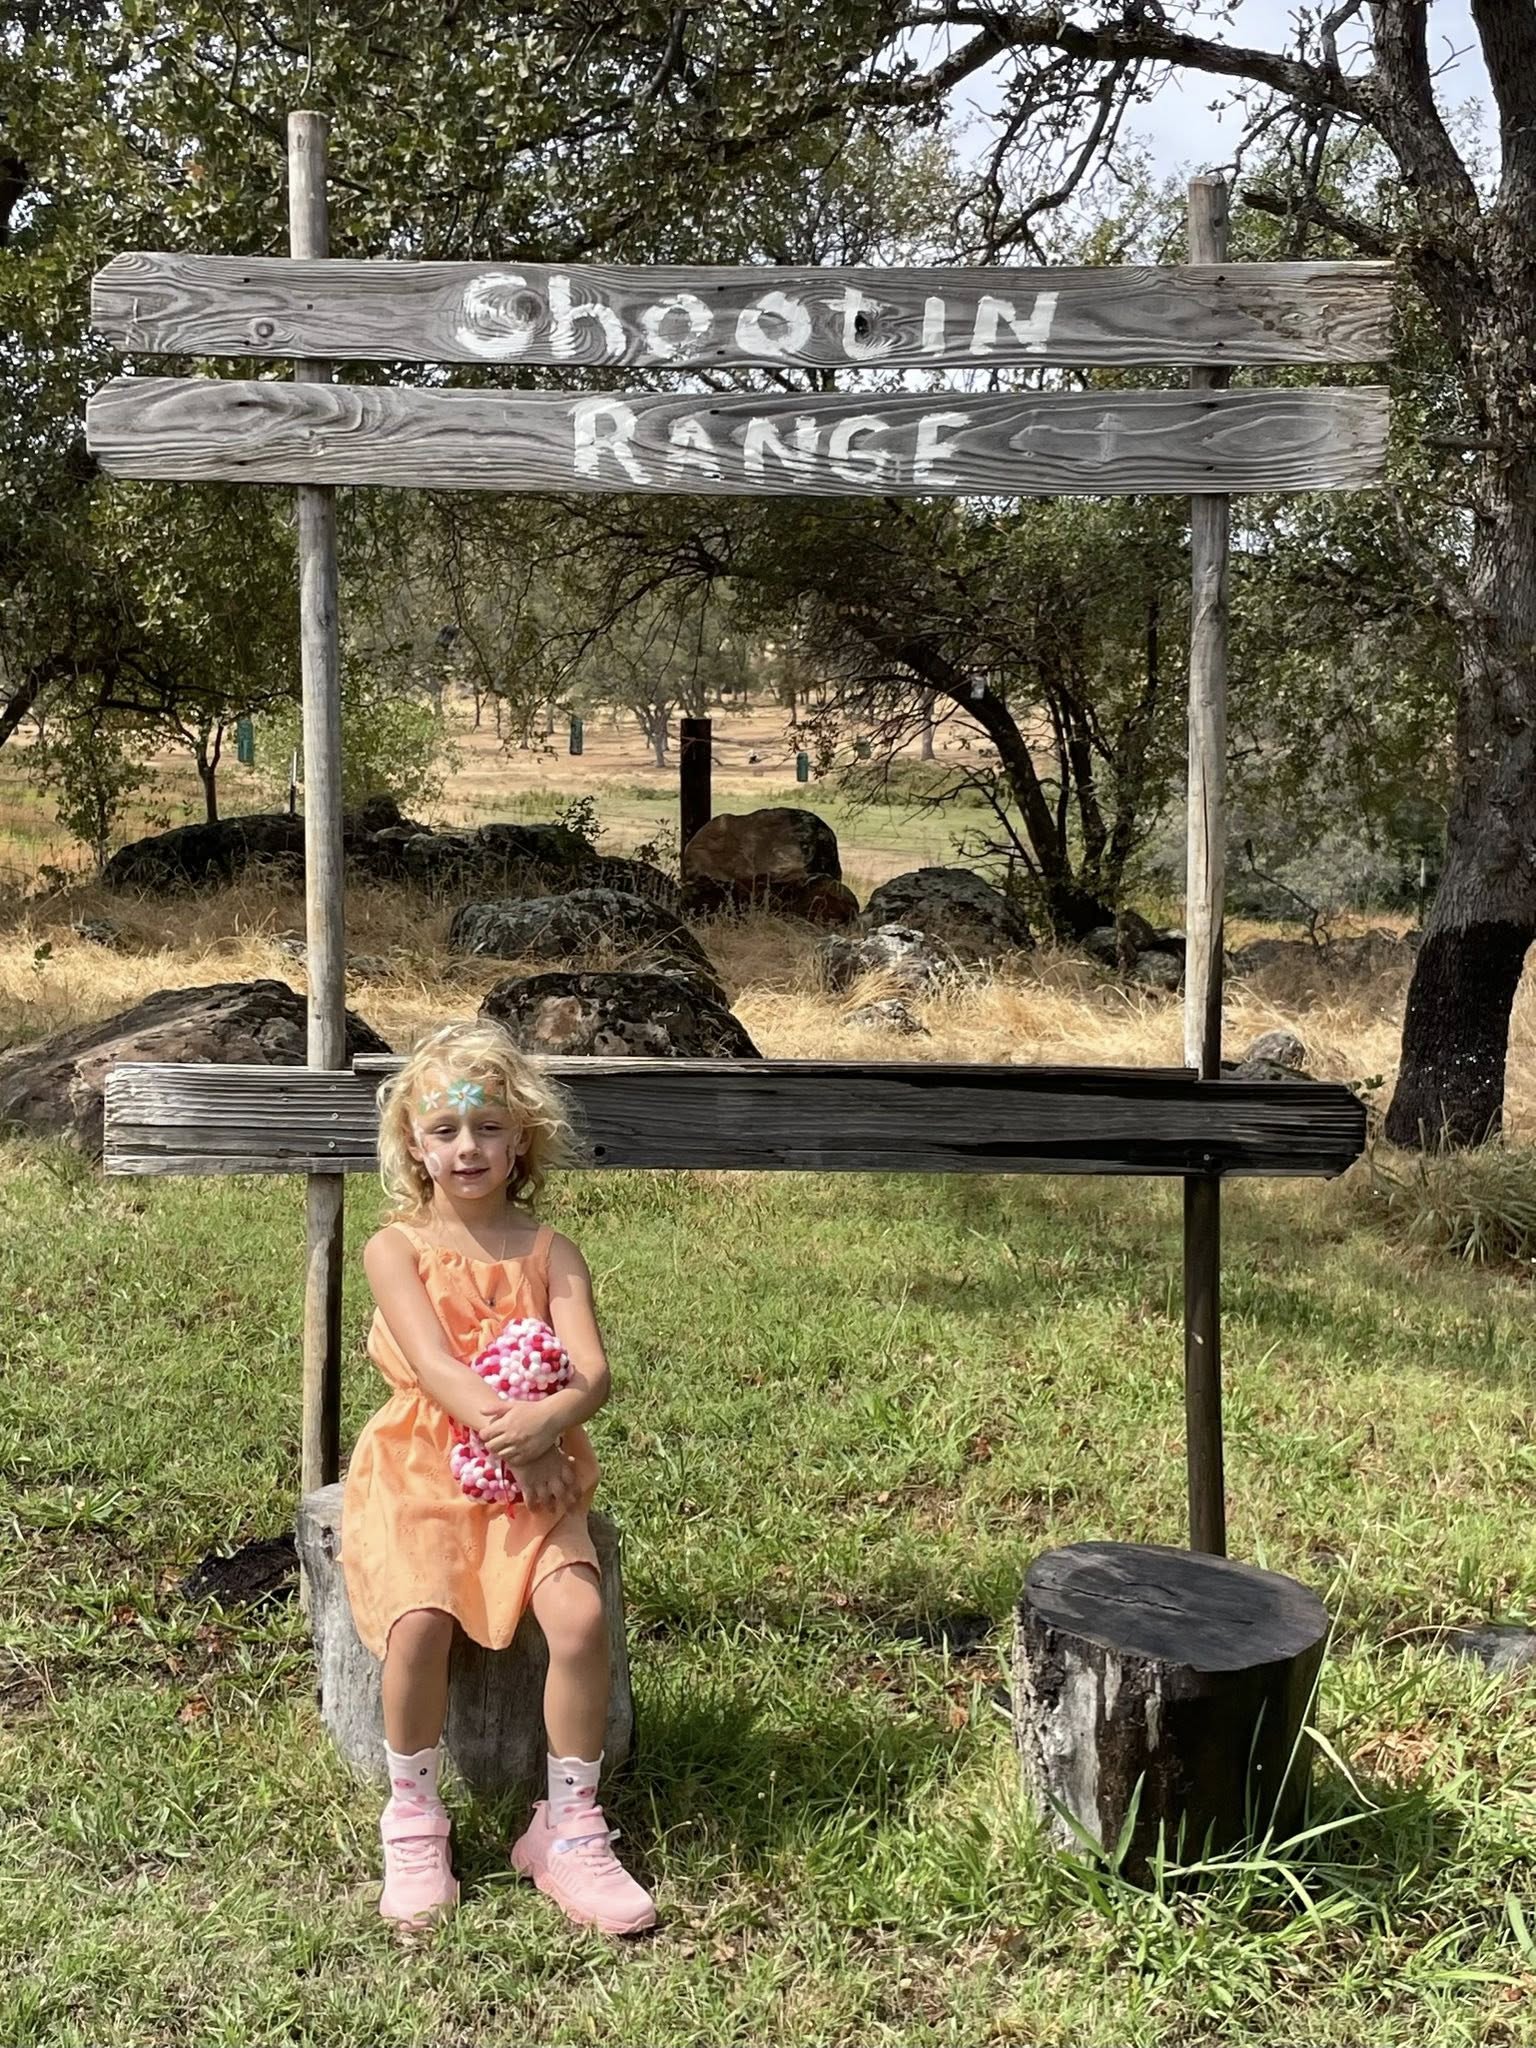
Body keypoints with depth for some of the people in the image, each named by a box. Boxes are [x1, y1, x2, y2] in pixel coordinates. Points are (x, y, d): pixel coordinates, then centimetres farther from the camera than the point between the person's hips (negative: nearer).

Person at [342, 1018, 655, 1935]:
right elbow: (435, 1365, -13)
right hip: (423, 1470, -1)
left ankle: (569, 1827, -4)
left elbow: (593, 1372, -8)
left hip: (534, 1475, 2)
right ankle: (415, 1818, -2)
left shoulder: (548, 1250, 6)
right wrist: (504, 1425, -27)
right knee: (418, 1621, -28)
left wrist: (545, 1422, -29)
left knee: (581, 1614, -24)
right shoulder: (396, 1248, 2)